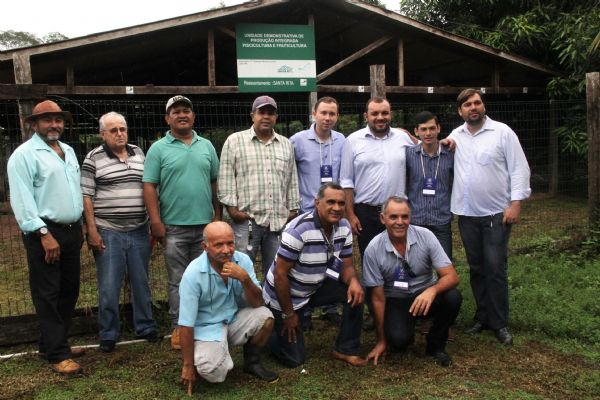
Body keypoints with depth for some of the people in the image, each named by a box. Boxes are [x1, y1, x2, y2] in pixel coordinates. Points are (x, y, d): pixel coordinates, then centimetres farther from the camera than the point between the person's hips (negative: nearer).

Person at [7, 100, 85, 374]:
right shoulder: (24, 154, -9)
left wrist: (79, 227, 16)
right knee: (48, 295, -1)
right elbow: (22, 200, -15)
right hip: (45, 233, -8)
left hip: (71, 231, 8)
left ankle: (51, 343, 27)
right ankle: (58, 355, 6)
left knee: (69, 290, 14)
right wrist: (44, 234, -20)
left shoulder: (68, 151, 15)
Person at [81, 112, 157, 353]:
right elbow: (86, 197, -5)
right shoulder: (93, 158, -3)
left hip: (139, 231, 4)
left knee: (141, 283, 12)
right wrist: (92, 231, -11)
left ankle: (145, 327, 27)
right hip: (108, 233, -3)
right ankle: (108, 335, 17)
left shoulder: (139, 154, 9)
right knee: (109, 287, 3)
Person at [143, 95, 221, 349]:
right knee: (178, 281, 5)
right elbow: (149, 187, -4)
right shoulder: (158, 149, 0)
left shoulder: (206, 146, 10)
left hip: (205, 224, 3)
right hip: (174, 227, -3)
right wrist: (156, 222, -10)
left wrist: (217, 214, 7)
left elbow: (215, 182, 12)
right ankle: (179, 327, 16)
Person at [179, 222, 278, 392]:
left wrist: (245, 278, -30)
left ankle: (252, 362, 4)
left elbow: (257, 304, -12)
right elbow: (186, 323, -19)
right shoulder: (193, 274, -23)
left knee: (265, 317, -22)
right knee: (214, 373, -27)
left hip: (234, 320, 4)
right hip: (207, 327, -4)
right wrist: (188, 365, -15)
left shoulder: (243, 260, -12)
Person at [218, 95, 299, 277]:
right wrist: (232, 207, -8)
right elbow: (226, 177, -2)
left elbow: (292, 180, 16)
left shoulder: (286, 144, 15)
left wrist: (293, 209, 10)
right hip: (246, 219, -3)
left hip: (278, 220, 4)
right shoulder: (234, 141, 2)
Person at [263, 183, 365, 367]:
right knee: (294, 358, 0)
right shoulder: (299, 229, -31)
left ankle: (346, 349, 0)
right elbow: (280, 274, -26)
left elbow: (347, 265, -2)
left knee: (355, 292, -16)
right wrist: (288, 314, -17)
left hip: (314, 288, 6)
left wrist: (354, 281, -27)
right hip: (284, 295, -6)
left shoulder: (344, 227, -9)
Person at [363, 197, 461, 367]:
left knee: (453, 297, -29)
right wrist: (382, 340, -4)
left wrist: (432, 290, -41)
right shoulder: (373, 250, -17)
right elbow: (378, 298, -9)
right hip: (396, 300, -2)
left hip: (425, 295, 2)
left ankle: (436, 345, -1)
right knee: (398, 339, -30)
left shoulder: (425, 236, -16)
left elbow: (452, 276, -18)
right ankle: (405, 335, 11)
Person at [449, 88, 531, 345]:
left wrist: (515, 203, -14)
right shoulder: (455, 137, 7)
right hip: (467, 214, 4)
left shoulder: (502, 132, -5)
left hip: (497, 213, -4)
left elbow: (519, 168, -7)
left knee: (495, 269, -2)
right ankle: (482, 317, 25)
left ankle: (499, 323, 11)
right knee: (476, 268, 12)